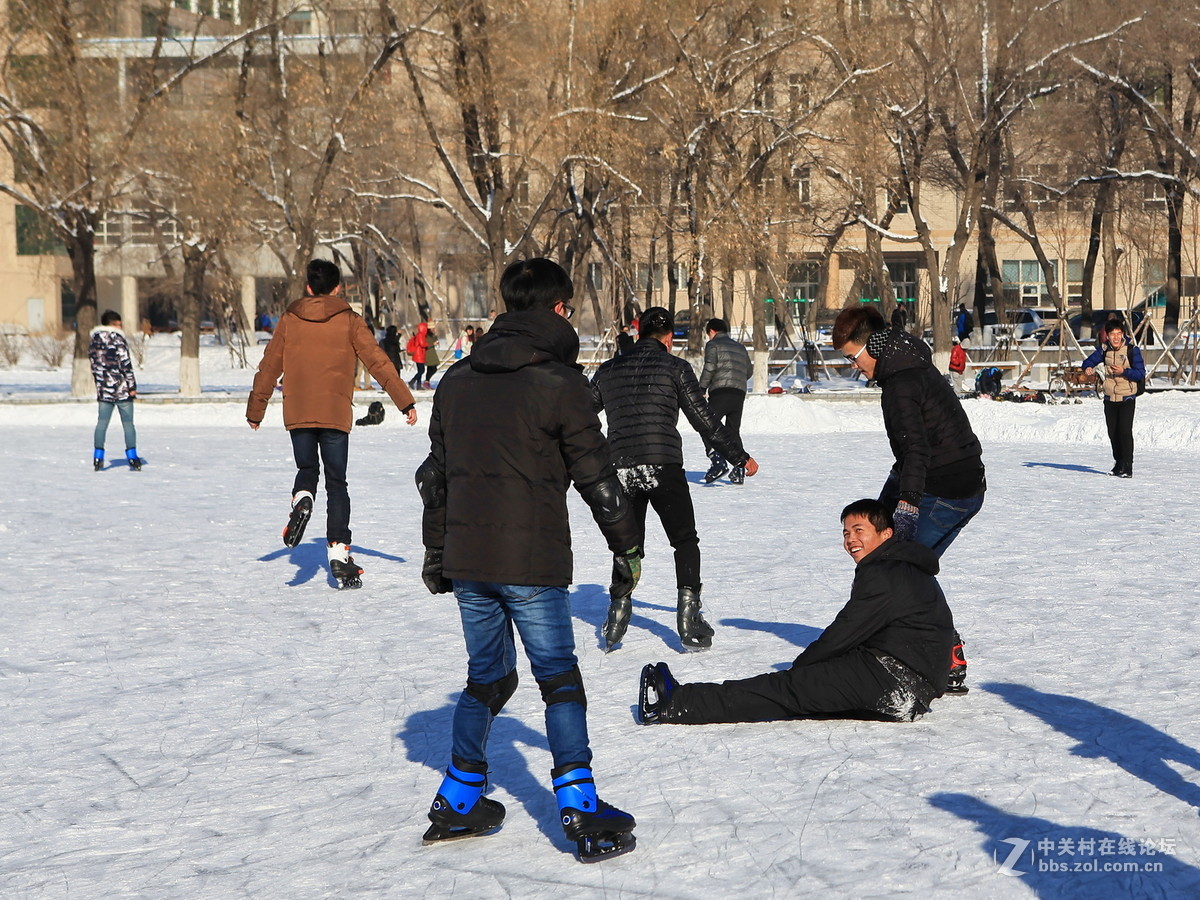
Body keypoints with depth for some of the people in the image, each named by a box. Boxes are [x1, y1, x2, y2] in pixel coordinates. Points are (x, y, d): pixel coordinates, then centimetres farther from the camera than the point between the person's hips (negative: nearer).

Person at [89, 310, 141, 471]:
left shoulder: (94, 342, 9)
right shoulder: (118, 340, -10)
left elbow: (94, 366, 13)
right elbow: (126, 365, -13)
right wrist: (132, 386, -9)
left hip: (103, 390, 4)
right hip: (121, 389, -4)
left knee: (102, 422, 8)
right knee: (128, 423, 3)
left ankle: (98, 457, 2)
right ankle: (132, 456, -1)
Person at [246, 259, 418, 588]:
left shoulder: (290, 320, 6)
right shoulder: (349, 321, 0)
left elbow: (269, 367, 9)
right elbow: (378, 362, -4)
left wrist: (255, 410, 19)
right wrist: (406, 402, -2)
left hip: (298, 413, 1)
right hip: (336, 413, -1)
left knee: (307, 470, 20)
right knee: (336, 483, 5)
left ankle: (301, 500, -14)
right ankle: (339, 552, -4)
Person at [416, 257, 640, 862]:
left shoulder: (456, 380, 10)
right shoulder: (557, 381, -9)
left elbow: (434, 474, 16)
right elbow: (595, 476, -6)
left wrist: (436, 552, 24)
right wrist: (626, 547, 4)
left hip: (466, 559, 6)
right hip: (532, 563, -6)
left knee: (486, 676, 18)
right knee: (559, 679, 1)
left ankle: (458, 802, 22)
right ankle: (580, 811, -3)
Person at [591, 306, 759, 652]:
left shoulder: (609, 370, 14)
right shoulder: (675, 367, 4)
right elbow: (704, 420, 1)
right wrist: (740, 457, 9)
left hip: (620, 470, 3)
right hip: (664, 468, -3)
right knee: (685, 542, 7)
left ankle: (618, 611, 8)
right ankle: (689, 618, -3)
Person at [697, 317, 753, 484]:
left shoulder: (713, 344, 4)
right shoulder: (740, 347, 24)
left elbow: (709, 368, -9)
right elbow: (749, 370, 27)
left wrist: (701, 389, -6)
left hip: (721, 392, -7)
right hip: (740, 394, 7)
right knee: (733, 431, 15)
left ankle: (718, 462, -25)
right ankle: (739, 471, 8)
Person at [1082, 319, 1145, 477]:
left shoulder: (1132, 350, -10)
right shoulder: (1105, 350, 3)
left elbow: (1140, 373, -11)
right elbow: (1089, 361, 9)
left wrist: (1124, 371, -27)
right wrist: (1088, 368, -15)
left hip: (1127, 397, -5)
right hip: (1110, 398, 5)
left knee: (1125, 431, -14)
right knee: (1113, 433, 10)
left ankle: (1127, 467, -11)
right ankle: (1118, 464, 24)